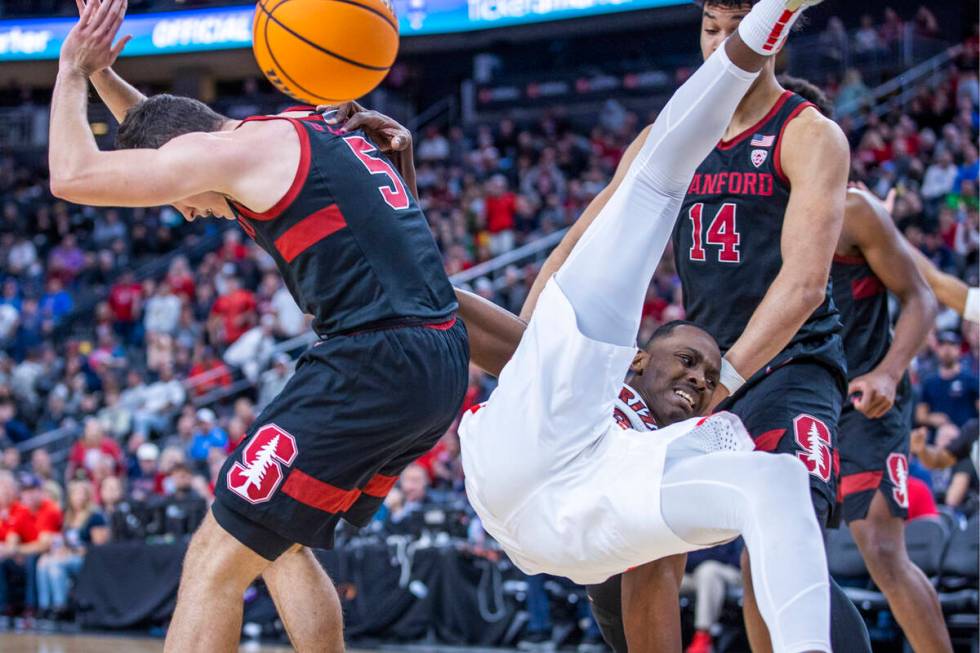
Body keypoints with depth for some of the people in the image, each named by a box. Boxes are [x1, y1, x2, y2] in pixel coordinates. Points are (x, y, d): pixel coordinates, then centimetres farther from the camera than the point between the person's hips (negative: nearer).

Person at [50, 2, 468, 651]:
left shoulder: (240, 150, -5)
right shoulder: (304, 129, 23)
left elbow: (73, 176, -3)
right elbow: (171, 139, 39)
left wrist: (73, 71, 11)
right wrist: (103, 74, 29)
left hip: (374, 366, -10)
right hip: (444, 365, 10)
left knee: (216, 560, -6)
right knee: (281, 545, 23)